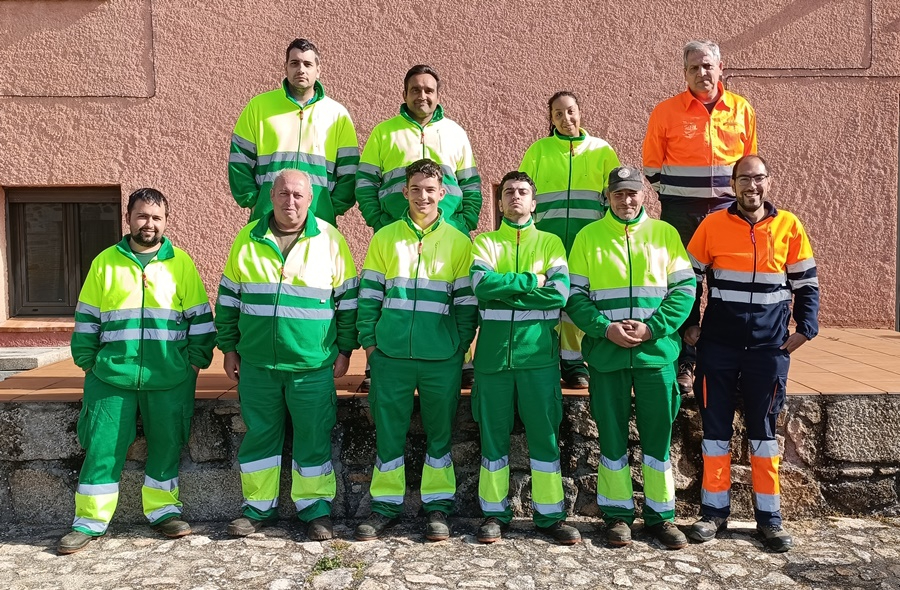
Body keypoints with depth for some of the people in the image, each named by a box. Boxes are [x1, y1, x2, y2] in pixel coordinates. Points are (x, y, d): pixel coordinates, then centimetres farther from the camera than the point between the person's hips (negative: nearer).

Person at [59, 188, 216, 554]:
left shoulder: (181, 263, 4)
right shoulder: (105, 262, 7)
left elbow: (199, 318, 5)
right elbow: (87, 319, 11)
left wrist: (197, 358, 0)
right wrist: (87, 360, 5)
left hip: (169, 379, 0)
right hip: (112, 376, 1)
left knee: (166, 446, 8)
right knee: (102, 448, 3)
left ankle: (163, 510, 23)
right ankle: (90, 520, 18)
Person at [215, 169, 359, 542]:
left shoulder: (330, 240, 0)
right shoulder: (248, 239, 5)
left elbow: (347, 299, 4)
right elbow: (228, 297, 11)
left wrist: (345, 349, 2)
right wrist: (229, 348, 9)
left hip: (313, 363, -2)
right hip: (256, 363, 2)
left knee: (313, 438, 5)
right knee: (259, 434, 11)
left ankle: (315, 510, 20)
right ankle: (259, 507, 27)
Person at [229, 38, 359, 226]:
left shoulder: (337, 113, 9)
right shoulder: (259, 106, 8)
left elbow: (349, 171, 8)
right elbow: (239, 160, 8)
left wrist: (333, 208, -2)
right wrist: (252, 201, -2)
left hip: (319, 222, 0)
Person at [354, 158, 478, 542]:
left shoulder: (458, 242, 5)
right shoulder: (385, 238, 7)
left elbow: (466, 301, 4)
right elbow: (369, 294, 7)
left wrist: (461, 346, -2)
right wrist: (368, 340, 1)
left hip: (442, 358, 0)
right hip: (390, 354, 1)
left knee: (439, 432, 9)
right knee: (388, 431, 7)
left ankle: (437, 507, 22)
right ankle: (386, 505, 21)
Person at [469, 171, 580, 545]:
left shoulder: (551, 242, 10)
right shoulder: (485, 243, 11)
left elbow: (560, 292, -7)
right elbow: (482, 284, -10)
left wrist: (504, 291, -8)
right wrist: (531, 281, -9)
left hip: (538, 351, 0)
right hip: (493, 351, 0)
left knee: (545, 433, 4)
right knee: (493, 433, 6)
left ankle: (550, 515, 15)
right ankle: (495, 513, 17)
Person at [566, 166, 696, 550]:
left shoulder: (665, 234, 8)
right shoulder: (588, 237, 6)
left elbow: (685, 288, 3)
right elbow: (575, 295, 2)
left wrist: (652, 327, -10)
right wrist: (605, 328, -13)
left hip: (656, 352, 1)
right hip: (606, 354, 0)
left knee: (658, 434, 7)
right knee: (612, 435, 6)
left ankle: (661, 515, 21)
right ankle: (617, 514, 20)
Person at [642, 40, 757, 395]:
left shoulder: (742, 110, 6)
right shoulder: (666, 112, 0)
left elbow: (750, 162, 16)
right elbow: (652, 165, 7)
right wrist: (672, 194, 3)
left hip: (727, 209, 2)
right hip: (680, 212, -2)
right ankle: (684, 364, 10)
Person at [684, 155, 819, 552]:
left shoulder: (789, 226, 1)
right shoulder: (712, 225, -2)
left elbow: (806, 282, 9)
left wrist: (805, 328, 0)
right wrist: (689, 325, 0)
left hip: (770, 347, 1)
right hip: (718, 346, 0)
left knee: (764, 428, 9)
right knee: (715, 427, 6)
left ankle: (769, 515, 20)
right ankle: (714, 510, 18)